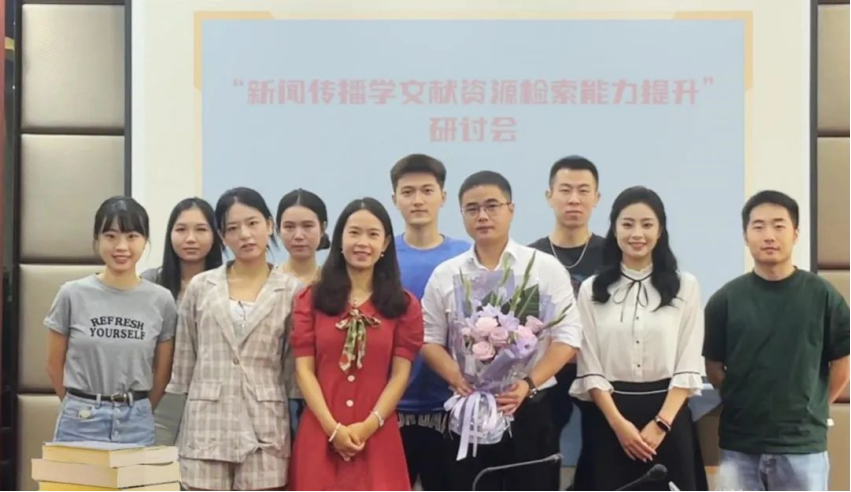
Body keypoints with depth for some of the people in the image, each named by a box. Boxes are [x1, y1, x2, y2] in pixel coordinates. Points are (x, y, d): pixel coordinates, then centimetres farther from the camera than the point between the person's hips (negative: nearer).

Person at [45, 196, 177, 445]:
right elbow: (55, 365, 5)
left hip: (136, 425, 1)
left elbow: (162, 373, 8)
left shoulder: (161, 301, -1)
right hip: (80, 423, -1)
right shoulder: (73, 295, -4)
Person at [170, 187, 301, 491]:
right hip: (207, 425, 1)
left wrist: (293, 425, 2)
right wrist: (184, 412, 10)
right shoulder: (200, 287, 8)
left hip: (264, 429, -1)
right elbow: (183, 362, 12)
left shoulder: (291, 291, 3)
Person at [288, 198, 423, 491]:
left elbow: (401, 374, 1)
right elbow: (304, 369, 1)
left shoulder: (404, 305, 9)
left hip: (377, 436, 0)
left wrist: (369, 425, -12)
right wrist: (332, 427, -11)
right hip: (319, 434, 0)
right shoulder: (311, 299, 9)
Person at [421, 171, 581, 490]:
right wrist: (456, 378, -13)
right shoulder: (445, 275, 6)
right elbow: (429, 339, 6)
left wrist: (529, 383, -17)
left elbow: (567, 337, -4)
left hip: (530, 409, -2)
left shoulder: (545, 268, -1)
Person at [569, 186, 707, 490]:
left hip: (668, 416, 0)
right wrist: (618, 422, -11)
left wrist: (660, 424, -11)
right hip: (608, 419, 1)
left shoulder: (684, 286, 2)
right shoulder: (592, 290, 4)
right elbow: (590, 368, 1)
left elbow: (688, 366, -1)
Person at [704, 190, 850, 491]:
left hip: (803, 446, 0)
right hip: (739, 446, 1)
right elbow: (713, 367, 5)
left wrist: (810, 408, 6)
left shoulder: (822, 296, -3)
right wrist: (746, 405, 3)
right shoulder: (726, 299, -2)